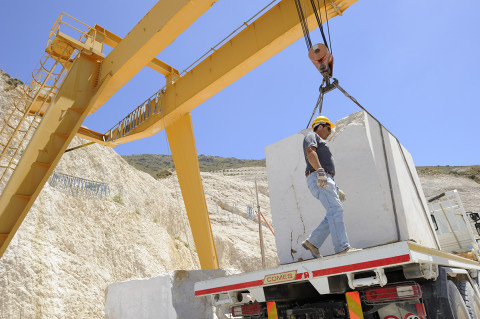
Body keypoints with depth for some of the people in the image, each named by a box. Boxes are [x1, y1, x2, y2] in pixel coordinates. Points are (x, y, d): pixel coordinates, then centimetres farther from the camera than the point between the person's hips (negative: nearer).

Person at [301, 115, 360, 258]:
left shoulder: (321, 143, 37)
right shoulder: (312, 136, 10)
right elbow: (310, 152, -14)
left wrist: (336, 189, 27)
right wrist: (320, 171, -28)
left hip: (325, 181, 10)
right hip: (317, 178, -10)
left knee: (334, 215, -1)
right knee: (335, 210, -20)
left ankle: (312, 242, 1)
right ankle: (342, 248, -24)